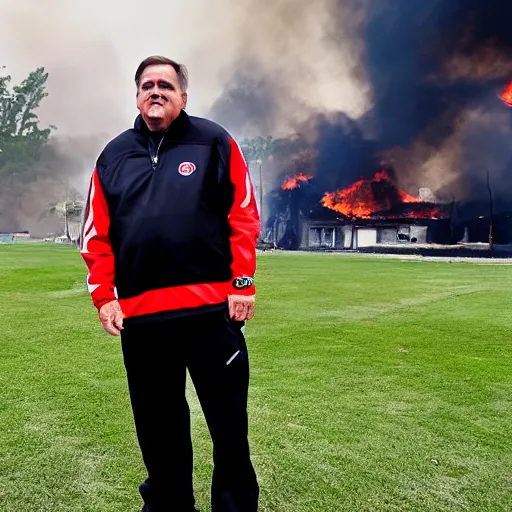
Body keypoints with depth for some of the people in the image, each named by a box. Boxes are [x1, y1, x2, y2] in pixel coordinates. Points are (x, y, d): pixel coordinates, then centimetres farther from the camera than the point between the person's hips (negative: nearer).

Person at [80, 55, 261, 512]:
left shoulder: (214, 142, 4)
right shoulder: (114, 155, 13)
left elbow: (244, 215, -1)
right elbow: (97, 234, 11)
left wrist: (243, 283, -7)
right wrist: (103, 296, 2)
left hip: (212, 307, -3)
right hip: (138, 313, 4)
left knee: (228, 419, 8)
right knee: (157, 425, 16)